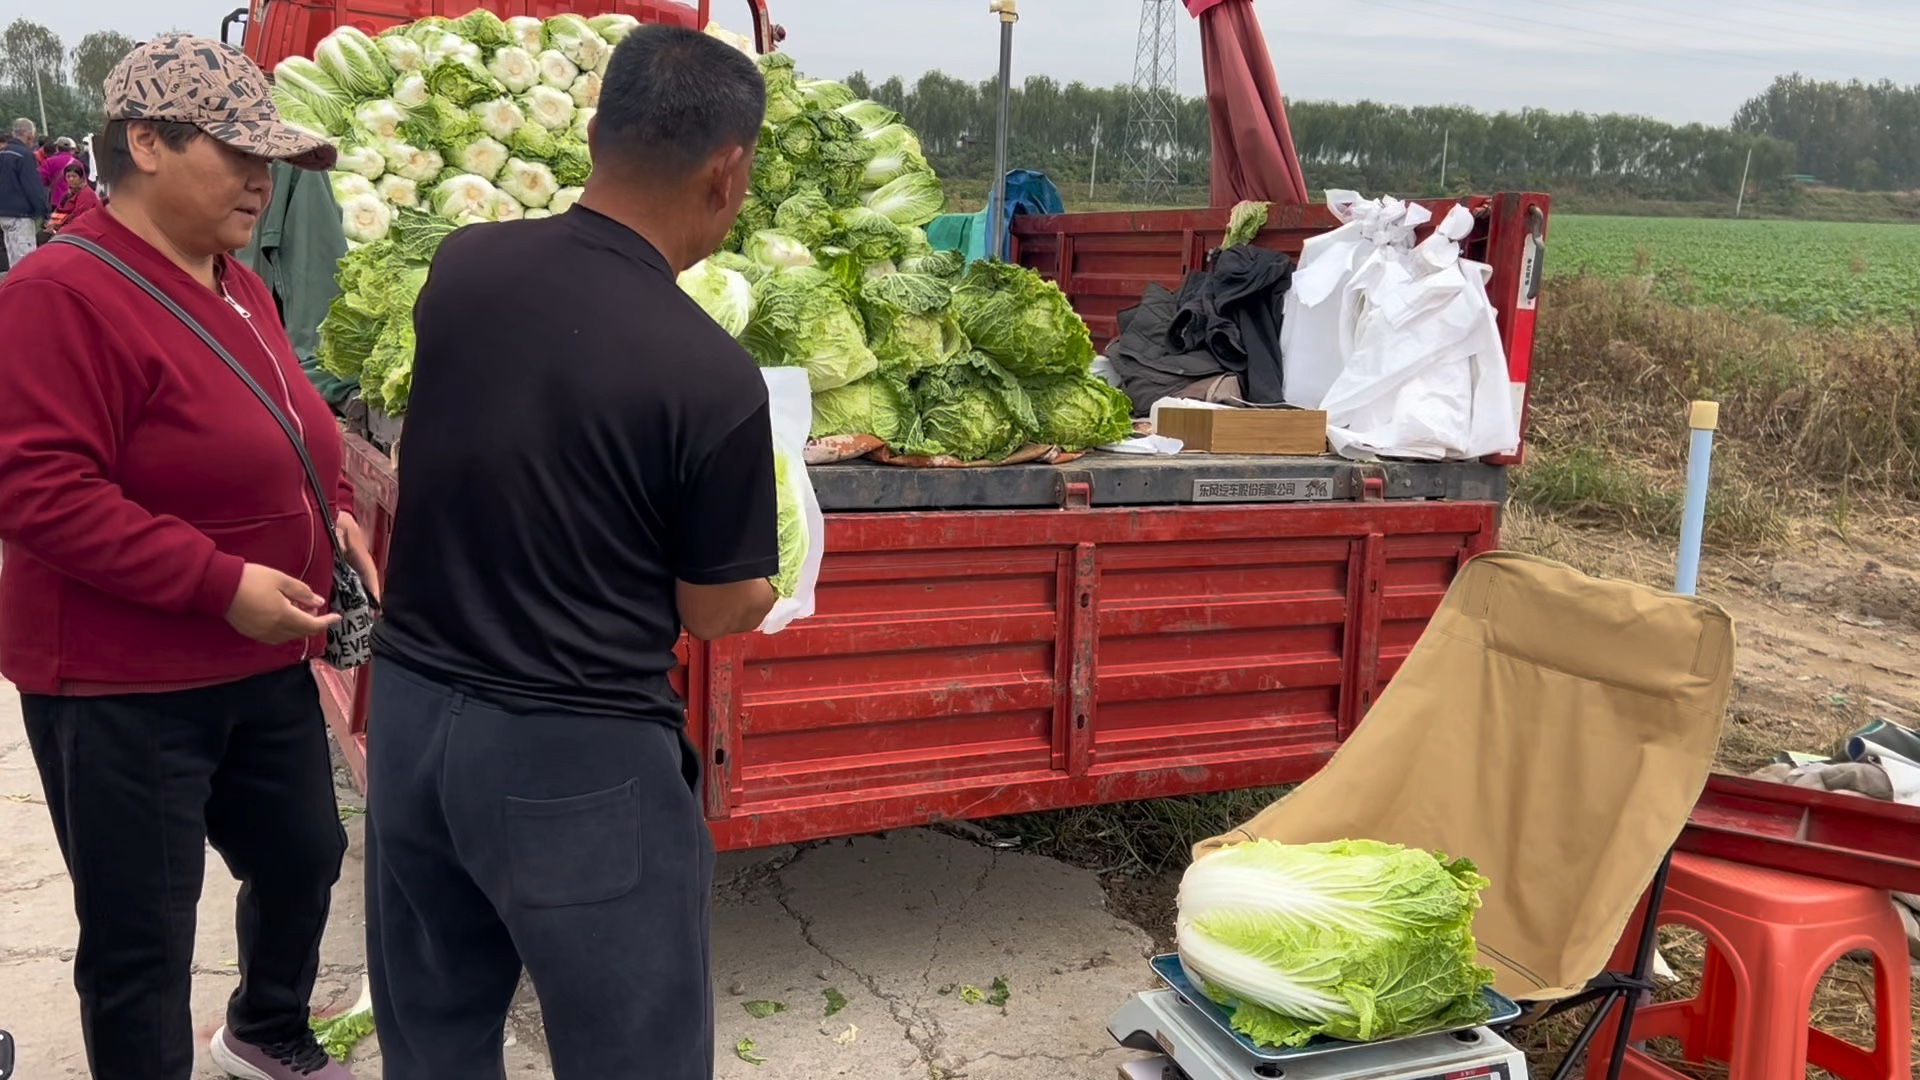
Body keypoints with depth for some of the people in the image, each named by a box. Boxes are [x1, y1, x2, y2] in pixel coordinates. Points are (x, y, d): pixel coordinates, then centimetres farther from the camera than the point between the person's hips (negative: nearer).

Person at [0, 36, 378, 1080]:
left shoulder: (237, 287, 7)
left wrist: (330, 516, 2)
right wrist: (222, 582, -26)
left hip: (264, 669, 9)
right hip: (119, 688, -9)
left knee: (305, 857, 23)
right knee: (143, 936, 4)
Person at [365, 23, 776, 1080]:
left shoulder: (459, 268, -4)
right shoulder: (713, 376, -20)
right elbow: (714, 613, -6)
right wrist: (762, 581, 14)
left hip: (411, 714, 6)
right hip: (576, 760, -6)